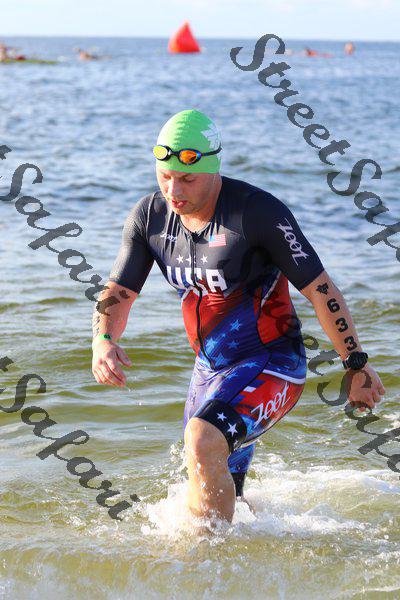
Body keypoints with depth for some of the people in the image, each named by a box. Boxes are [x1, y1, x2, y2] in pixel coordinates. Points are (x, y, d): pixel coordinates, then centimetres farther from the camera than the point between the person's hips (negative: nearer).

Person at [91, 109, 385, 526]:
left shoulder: (259, 212, -22)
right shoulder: (148, 216, -5)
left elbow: (319, 289, -16)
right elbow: (118, 292, 1)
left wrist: (355, 365, -11)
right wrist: (103, 342, -20)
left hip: (271, 366, -7)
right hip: (211, 367, 7)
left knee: (203, 441, -31)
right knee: (212, 495, 15)